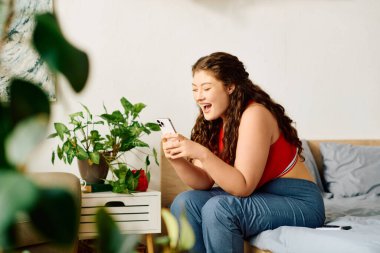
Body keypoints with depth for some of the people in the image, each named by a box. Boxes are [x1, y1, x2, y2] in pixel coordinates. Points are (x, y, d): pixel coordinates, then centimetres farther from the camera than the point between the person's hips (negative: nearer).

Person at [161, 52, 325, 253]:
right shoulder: (213, 122, 4)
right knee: (185, 203, -8)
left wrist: (202, 154, -32)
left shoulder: (254, 115, -20)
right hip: (257, 197, 8)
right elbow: (204, 182, -1)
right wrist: (177, 160, -18)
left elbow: (243, 187, -24)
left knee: (218, 208, -28)